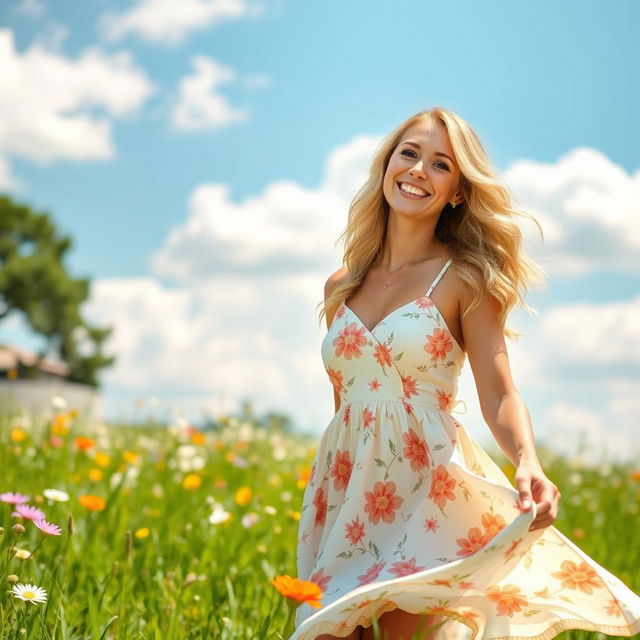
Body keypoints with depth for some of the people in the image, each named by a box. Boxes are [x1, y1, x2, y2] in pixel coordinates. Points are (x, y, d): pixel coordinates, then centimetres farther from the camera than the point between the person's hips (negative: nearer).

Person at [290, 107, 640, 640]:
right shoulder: (341, 287, 10)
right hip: (347, 493, 5)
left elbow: (498, 392, -12)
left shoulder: (465, 277, -4)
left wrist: (528, 464, -31)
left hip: (426, 489, -4)